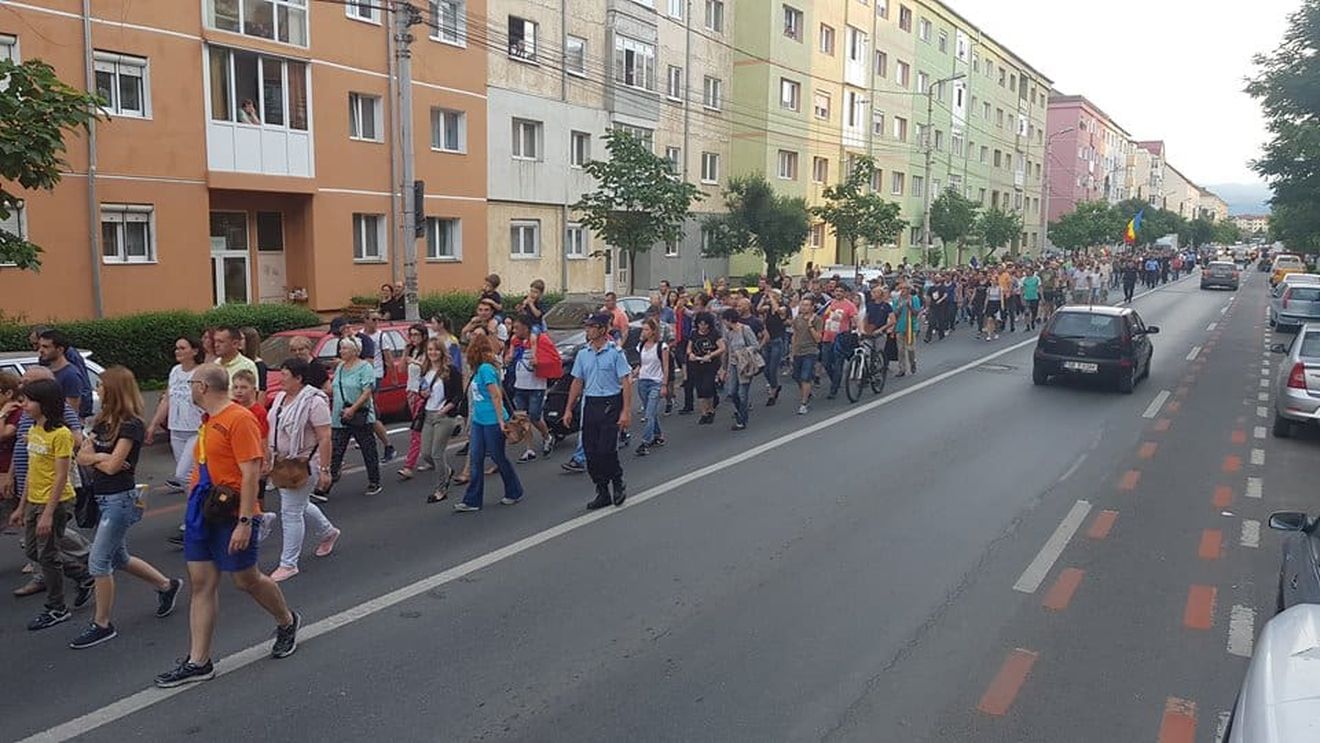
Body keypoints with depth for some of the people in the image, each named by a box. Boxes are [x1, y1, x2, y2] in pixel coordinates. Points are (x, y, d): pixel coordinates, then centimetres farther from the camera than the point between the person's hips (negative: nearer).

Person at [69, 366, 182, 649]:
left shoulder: (131, 426, -16)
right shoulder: (103, 422, 9)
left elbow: (112, 466, -20)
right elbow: (81, 457, 3)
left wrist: (93, 456, -3)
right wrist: (102, 457, -14)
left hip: (120, 500, -9)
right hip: (103, 498, 9)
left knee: (98, 562, -5)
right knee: (119, 559, 20)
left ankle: (102, 625, 7)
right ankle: (167, 585, 37)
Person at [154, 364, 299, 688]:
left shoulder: (240, 419, -17)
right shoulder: (208, 420, 11)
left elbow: (251, 474, -21)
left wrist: (244, 522, -24)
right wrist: (196, 505, 21)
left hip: (231, 516, -8)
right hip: (201, 514, 8)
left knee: (246, 580, 6)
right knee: (201, 584, 7)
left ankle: (287, 622, 31)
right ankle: (198, 662, 13)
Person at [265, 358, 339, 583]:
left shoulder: (314, 401, -18)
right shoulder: (281, 397, 8)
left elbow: (325, 438, -20)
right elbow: (273, 430, 17)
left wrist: (324, 469, -22)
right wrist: (268, 459, 16)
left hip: (303, 464, -9)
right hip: (283, 463, 9)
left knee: (291, 512, -5)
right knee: (300, 505, 22)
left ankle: (288, 564, 5)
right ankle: (328, 532, 46)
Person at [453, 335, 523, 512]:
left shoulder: (486, 369, -17)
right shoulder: (479, 369, 10)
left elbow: (496, 396, -19)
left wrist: (501, 421, -20)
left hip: (492, 421, -9)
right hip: (479, 421, 9)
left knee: (499, 458, 5)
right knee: (475, 459, 6)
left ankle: (514, 493, 23)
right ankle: (472, 501, 9)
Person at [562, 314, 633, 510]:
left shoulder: (615, 353, -6)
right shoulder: (582, 354, 10)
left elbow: (626, 383, -8)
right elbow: (577, 383, 15)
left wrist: (625, 411, -14)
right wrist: (568, 409, 11)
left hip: (610, 404, -5)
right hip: (590, 404, 6)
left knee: (606, 450, -10)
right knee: (591, 452, 4)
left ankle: (618, 483, 16)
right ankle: (602, 492, 15)